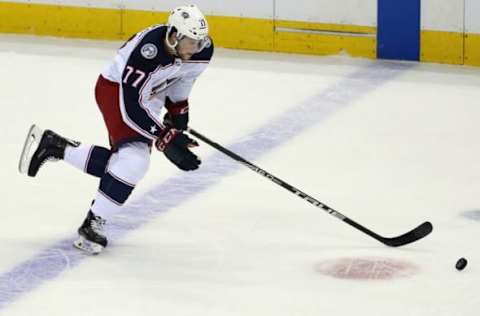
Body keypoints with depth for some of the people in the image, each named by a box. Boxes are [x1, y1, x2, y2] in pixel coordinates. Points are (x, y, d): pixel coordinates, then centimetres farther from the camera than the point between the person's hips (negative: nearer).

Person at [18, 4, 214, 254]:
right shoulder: (147, 52, -38)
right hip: (115, 87, -8)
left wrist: (178, 112, 8)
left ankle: (53, 146, 18)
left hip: (150, 93, 8)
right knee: (134, 159, -23)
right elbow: (132, 108, -34)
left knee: (123, 164, 2)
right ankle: (92, 224, -10)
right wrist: (167, 140, -34)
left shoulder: (203, 49, -17)